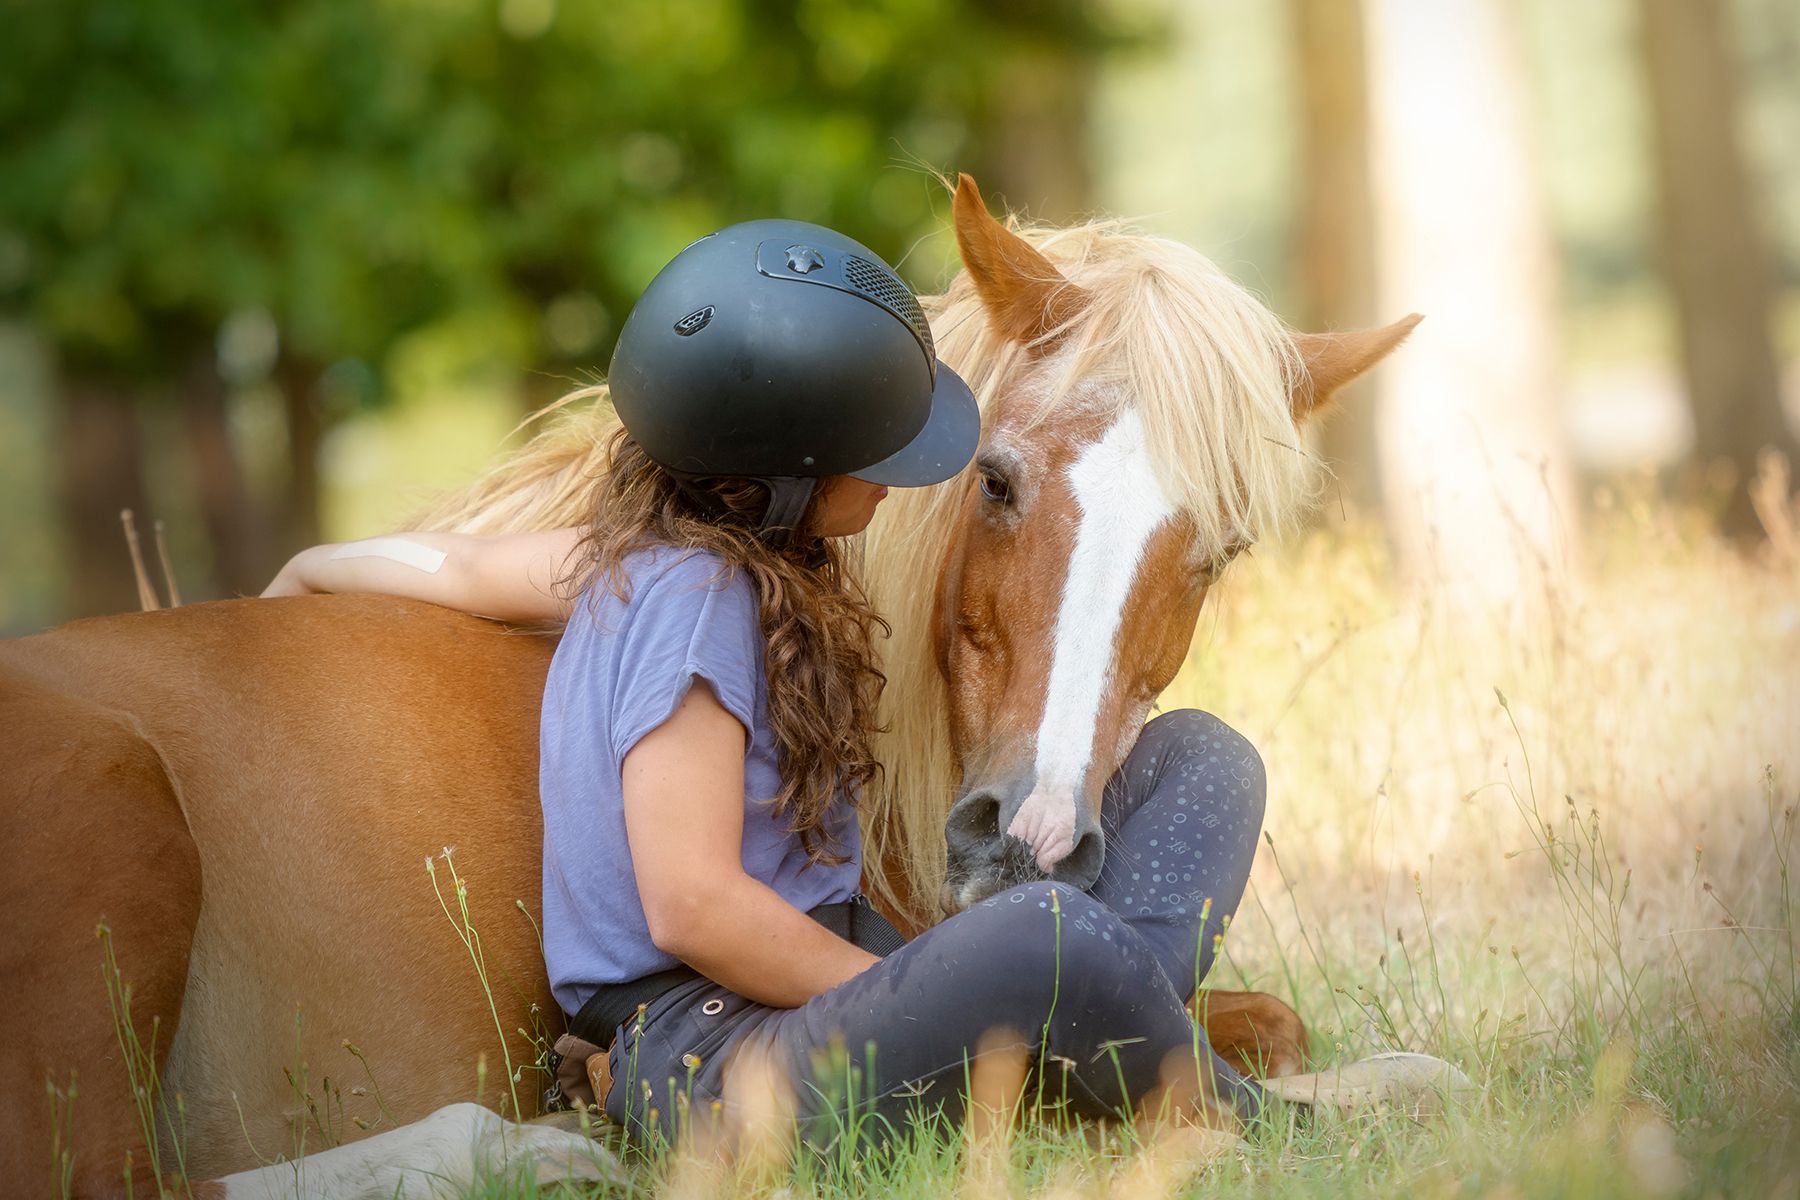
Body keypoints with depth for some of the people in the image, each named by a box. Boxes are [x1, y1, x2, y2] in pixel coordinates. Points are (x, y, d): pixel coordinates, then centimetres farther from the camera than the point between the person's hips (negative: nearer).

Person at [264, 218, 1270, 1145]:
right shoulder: (694, 601, -17)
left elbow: (458, 567, 27)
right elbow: (691, 905, -22)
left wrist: (311, 571, 47)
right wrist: (913, 1005, -15)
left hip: (836, 972, 11)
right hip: (707, 1054, -11)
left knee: (1198, 758, 5)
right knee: (1048, 936, -41)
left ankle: (1098, 1054, -18)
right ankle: (1233, 1131, -13)